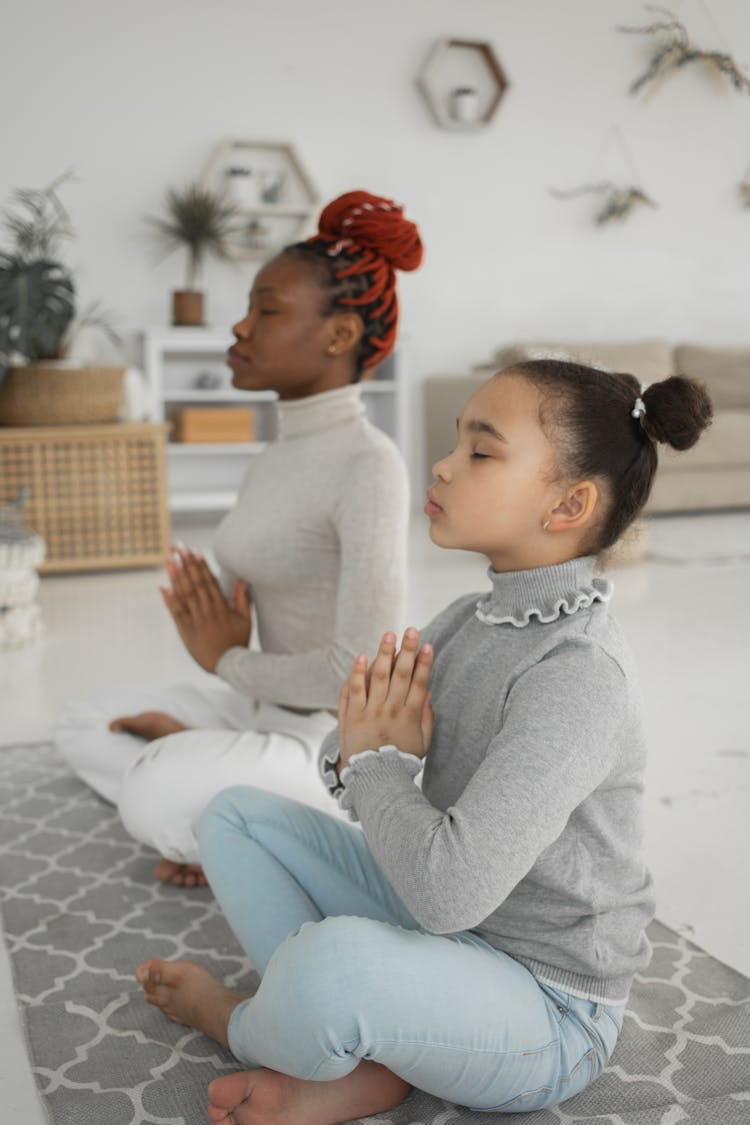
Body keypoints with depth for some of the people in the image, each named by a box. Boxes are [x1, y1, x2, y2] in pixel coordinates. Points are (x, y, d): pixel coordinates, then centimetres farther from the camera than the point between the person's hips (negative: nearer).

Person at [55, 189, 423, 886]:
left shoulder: (367, 464, -21)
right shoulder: (269, 460, 7)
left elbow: (361, 666, -27)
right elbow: (232, 617, 11)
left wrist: (228, 661, -12)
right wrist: (191, 725, -5)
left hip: (342, 733, -9)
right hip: (261, 707, 9)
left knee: (155, 794, -30)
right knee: (81, 727, 16)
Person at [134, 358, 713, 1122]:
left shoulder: (580, 672, -27)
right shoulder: (469, 621, -1)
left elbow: (451, 890, -34)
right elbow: (346, 753, 7)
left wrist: (379, 764, -17)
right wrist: (356, 748, -18)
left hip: (546, 1009, -8)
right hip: (443, 922, 9)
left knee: (330, 960, -38)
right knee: (235, 814, 8)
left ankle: (242, 1026, 1)